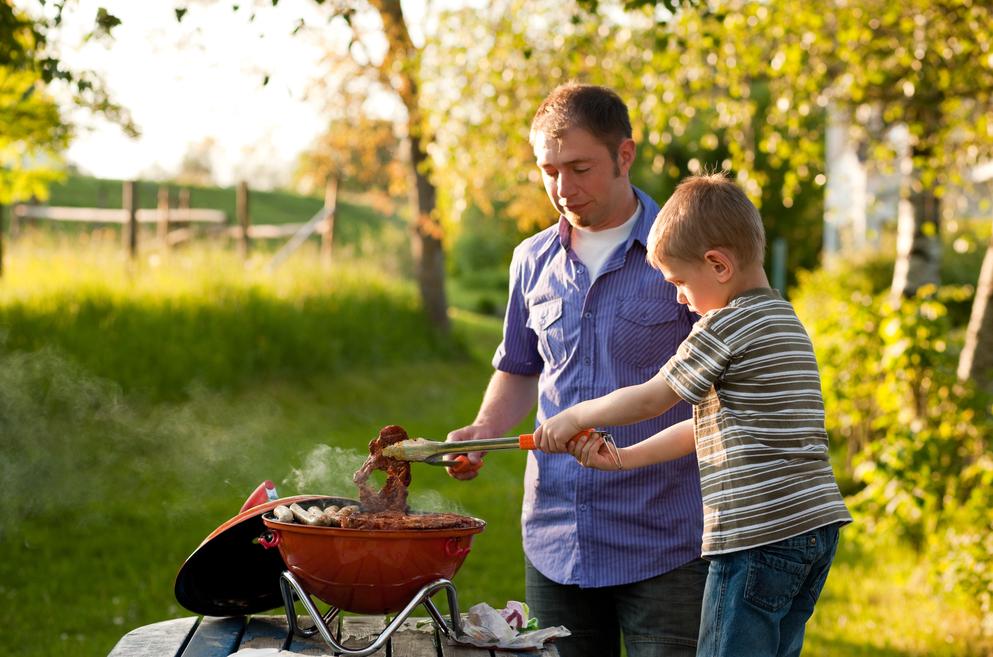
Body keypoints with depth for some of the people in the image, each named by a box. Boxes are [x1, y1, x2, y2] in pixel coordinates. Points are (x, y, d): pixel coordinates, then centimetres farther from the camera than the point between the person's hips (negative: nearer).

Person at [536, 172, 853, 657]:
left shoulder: (725, 326, -10)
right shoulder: (786, 322, 19)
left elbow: (650, 399, -2)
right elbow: (711, 424, 22)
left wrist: (575, 416, 13)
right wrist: (624, 458, 23)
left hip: (757, 537, -9)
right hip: (816, 526, 9)